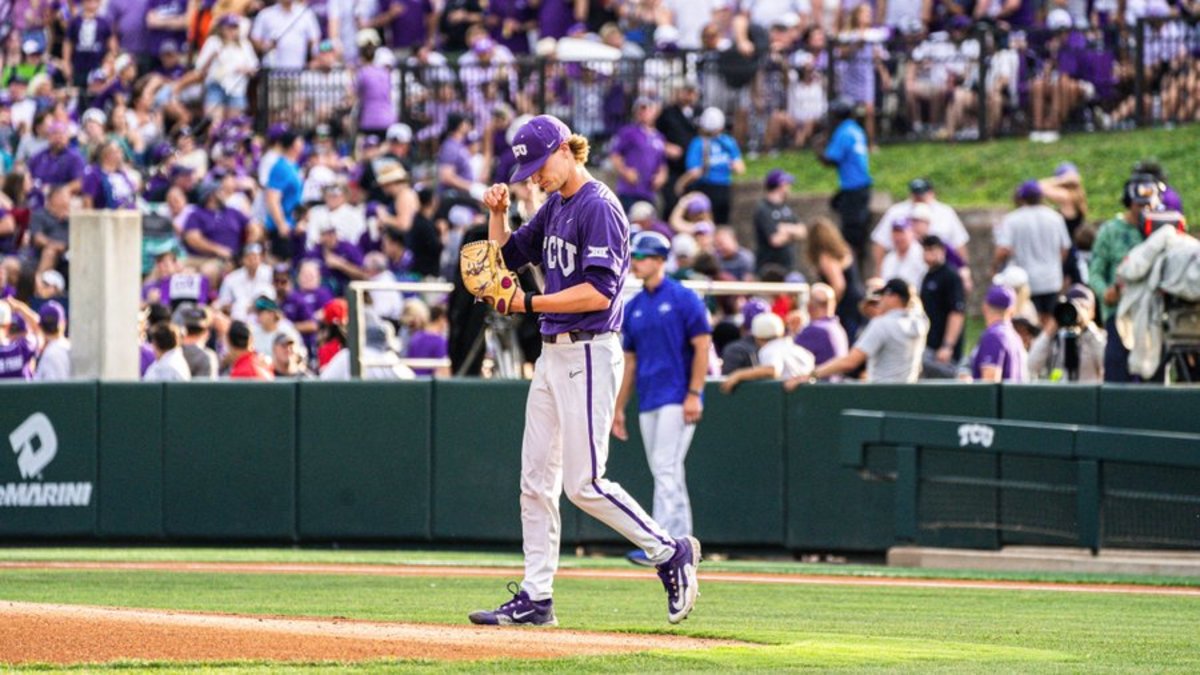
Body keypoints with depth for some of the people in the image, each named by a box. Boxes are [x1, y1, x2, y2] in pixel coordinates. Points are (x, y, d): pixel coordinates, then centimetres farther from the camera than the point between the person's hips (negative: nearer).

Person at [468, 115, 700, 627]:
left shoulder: (599, 208, -15)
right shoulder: (555, 206, 14)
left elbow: (599, 292, -23)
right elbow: (507, 256, 24)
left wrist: (529, 303, -22)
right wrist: (498, 214, 6)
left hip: (588, 355, -10)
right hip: (553, 354, 10)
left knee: (584, 485, -9)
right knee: (536, 482, 7)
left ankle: (669, 551, 6)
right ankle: (535, 598, 9)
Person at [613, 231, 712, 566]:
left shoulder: (683, 298, -5)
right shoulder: (633, 308, 14)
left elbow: (702, 346, -9)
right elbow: (630, 360, 18)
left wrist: (694, 394, -17)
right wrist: (619, 407, 15)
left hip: (677, 398, -7)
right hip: (648, 401, 7)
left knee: (666, 468, -15)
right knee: (664, 474, 8)